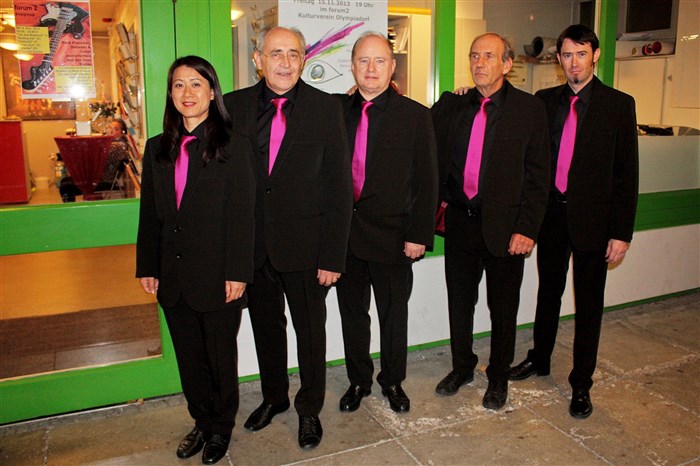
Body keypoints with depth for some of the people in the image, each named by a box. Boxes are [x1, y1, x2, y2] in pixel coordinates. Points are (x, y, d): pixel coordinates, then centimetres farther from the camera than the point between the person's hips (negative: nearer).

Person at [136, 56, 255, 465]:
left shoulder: (234, 146, -8)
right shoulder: (158, 148, 8)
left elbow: (243, 214, -11)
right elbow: (150, 213, 10)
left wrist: (237, 272, -14)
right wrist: (147, 266, 7)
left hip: (217, 276, -5)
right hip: (173, 277, 5)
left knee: (221, 357, 11)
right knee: (189, 357, 16)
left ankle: (222, 427, 33)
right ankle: (203, 422, 36)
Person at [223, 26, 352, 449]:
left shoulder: (326, 108, -6)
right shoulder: (234, 106, 1)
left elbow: (340, 187, -8)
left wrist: (333, 255, -11)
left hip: (304, 244, -2)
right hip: (253, 245, 3)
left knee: (310, 330, 13)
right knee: (266, 326, 19)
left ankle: (310, 409, 36)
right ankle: (274, 397, 43)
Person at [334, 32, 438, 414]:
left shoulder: (415, 116, -4)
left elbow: (426, 181, -5)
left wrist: (419, 235, -10)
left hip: (392, 235, -2)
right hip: (344, 234, 3)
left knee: (393, 314, 13)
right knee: (352, 313, 15)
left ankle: (392, 380, 35)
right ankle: (358, 380, 36)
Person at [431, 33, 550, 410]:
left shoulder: (530, 109, -4)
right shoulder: (452, 106, 5)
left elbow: (538, 176, -7)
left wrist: (527, 229, -12)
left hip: (505, 226, -3)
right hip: (460, 220, 3)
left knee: (503, 308, 12)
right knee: (459, 301, 16)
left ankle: (498, 377, 32)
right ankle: (462, 367, 37)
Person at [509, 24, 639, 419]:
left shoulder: (618, 104, -4)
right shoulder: (545, 101, 6)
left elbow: (627, 172, -5)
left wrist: (622, 232, -8)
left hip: (591, 219, -3)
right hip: (551, 213, 3)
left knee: (589, 305, 7)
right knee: (548, 293, 17)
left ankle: (582, 383, 22)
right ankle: (540, 360, 35)